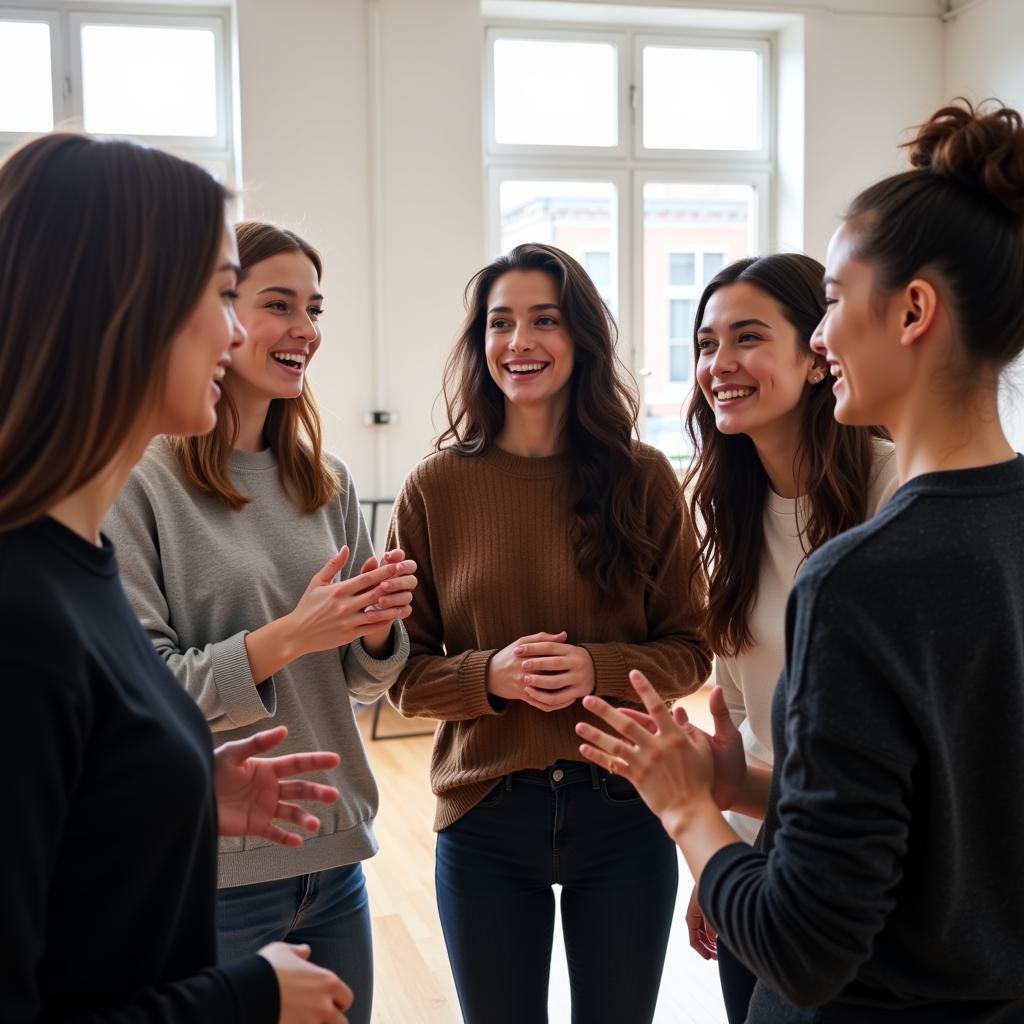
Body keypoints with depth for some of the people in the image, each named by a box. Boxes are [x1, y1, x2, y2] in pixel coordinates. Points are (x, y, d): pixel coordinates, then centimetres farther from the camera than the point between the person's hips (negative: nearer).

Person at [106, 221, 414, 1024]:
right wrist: (287, 638, -24)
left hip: (336, 855, 6)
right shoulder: (141, 481, -12)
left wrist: (377, 629, -11)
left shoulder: (326, 482, 5)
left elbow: (362, 680, 10)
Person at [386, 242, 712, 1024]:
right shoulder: (437, 488, -4)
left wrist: (597, 669, -18)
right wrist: (492, 674, -19)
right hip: (485, 814, 0)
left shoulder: (643, 479, -3)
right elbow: (404, 673, -1)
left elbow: (689, 652, 1)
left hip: (624, 806, 1)